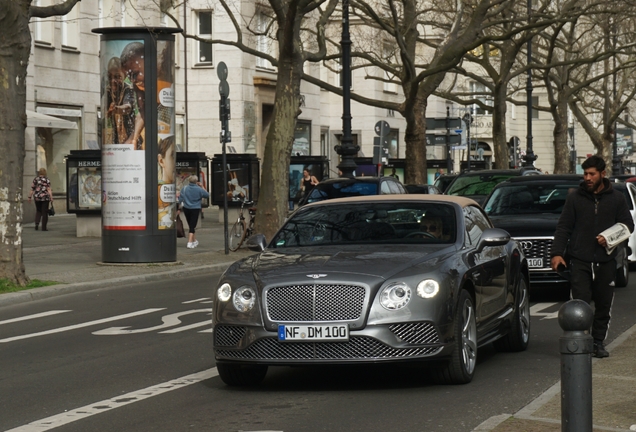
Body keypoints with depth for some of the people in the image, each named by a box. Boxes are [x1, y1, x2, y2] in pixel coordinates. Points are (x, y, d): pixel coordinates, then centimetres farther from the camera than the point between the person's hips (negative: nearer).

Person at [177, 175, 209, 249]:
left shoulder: (184, 188, -2)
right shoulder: (199, 189, -10)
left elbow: (180, 200, 0)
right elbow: (207, 195, 3)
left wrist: (179, 209, 7)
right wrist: (202, 187, 9)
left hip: (186, 209, 3)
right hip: (195, 209, -3)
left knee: (190, 225, 18)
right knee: (192, 226, -3)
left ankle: (194, 241, 31)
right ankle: (190, 243, -14)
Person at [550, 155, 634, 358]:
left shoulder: (616, 199, 8)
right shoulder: (574, 198, 7)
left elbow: (628, 224, 10)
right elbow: (563, 228, 6)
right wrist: (557, 253, -6)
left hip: (606, 261, 1)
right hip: (579, 261, -1)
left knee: (604, 305, 6)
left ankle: (598, 342, 17)